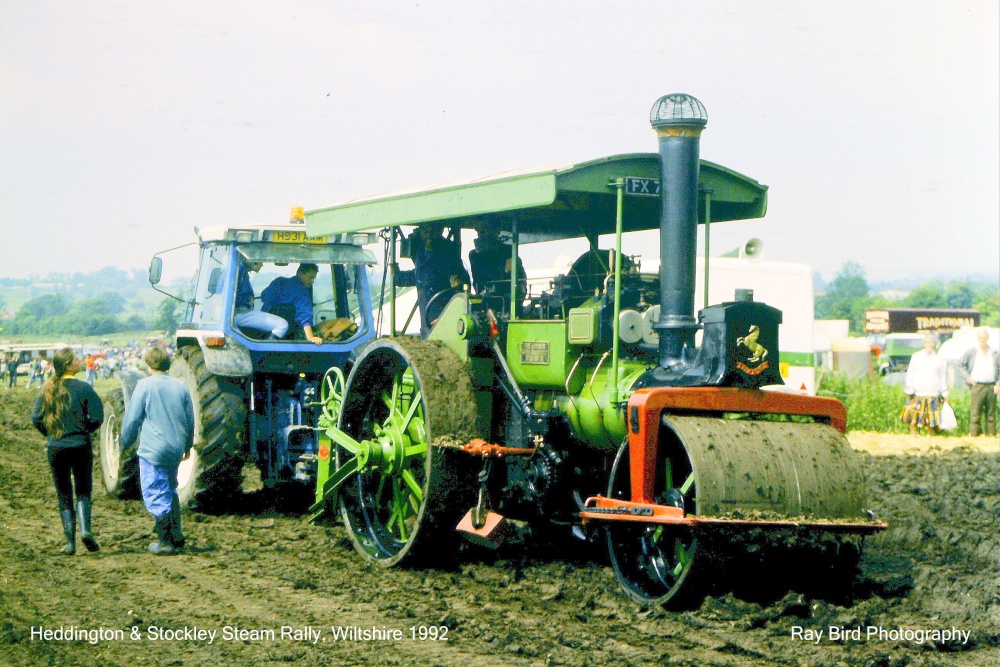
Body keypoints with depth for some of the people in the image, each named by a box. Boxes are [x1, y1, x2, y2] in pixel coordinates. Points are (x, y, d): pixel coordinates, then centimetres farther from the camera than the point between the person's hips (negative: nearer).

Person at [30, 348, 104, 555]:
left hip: (55, 449, 3)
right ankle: (85, 528, -13)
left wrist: (50, 435, 14)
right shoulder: (83, 388, -9)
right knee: (83, 491, 11)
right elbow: (96, 418, -12)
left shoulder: (48, 389, 2)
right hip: (80, 446, -2)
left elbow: (36, 418, 1)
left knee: (64, 496, 10)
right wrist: (83, 431, 7)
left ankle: (70, 542, 5)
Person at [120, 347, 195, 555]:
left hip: (153, 450, -5)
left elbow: (132, 419, -5)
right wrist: (188, 446, 26)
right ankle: (177, 537, 22)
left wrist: (126, 442, 10)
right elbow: (190, 420, 12)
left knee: (156, 495, 0)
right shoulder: (181, 386, 6)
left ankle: (165, 542, -1)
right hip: (175, 450, 5)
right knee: (170, 492, 21)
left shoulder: (145, 385, -7)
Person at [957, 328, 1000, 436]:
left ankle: (991, 435, 8)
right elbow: (960, 364, 10)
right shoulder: (971, 352, 5)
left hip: (991, 387, 2)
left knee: (991, 414, 5)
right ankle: (974, 434, -6)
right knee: (975, 414, -7)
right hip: (977, 386, -2)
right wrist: (968, 377, 1)